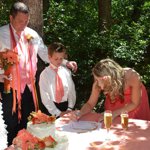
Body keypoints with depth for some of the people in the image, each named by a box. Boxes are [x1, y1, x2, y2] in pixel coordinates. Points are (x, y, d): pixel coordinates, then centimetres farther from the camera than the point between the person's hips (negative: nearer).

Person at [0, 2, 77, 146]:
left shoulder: (32, 34, 7)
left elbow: (46, 54, 11)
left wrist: (65, 62, 2)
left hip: (28, 86, 4)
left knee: (26, 124, 15)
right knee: (13, 126, 5)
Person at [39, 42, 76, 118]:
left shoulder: (66, 72, 0)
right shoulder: (44, 74, -8)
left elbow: (71, 90, 2)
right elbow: (45, 97, -10)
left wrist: (69, 109, -8)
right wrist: (58, 113, -13)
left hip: (66, 105, 3)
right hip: (52, 107, -2)